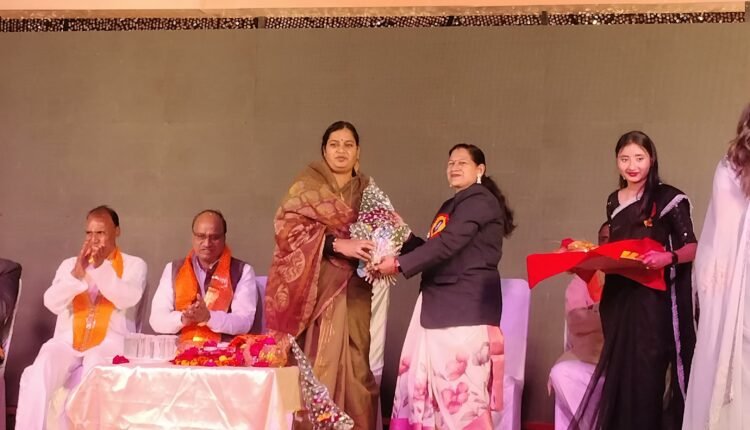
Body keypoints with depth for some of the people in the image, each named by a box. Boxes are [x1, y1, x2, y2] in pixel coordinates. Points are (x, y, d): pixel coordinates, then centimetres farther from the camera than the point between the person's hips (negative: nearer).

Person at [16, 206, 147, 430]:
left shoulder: (134, 265, 9)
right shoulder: (70, 264, 18)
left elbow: (127, 300, -9)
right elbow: (52, 303, 3)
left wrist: (101, 267, -18)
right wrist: (77, 273, -13)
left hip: (109, 341, -3)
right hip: (68, 339, 3)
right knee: (39, 374, -27)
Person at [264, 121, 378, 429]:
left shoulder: (368, 190, 15)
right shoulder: (306, 186, 3)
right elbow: (288, 228, -9)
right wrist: (338, 244, -19)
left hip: (353, 294, 3)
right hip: (314, 290, -3)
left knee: (353, 366, 0)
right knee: (315, 365, -7)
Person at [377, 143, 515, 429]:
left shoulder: (480, 200, -9)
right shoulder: (452, 205, 21)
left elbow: (446, 245, -19)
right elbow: (435, 246, 18)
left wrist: (399, 264, -18)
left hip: (467, 303, -9)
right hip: (442, 302, 9)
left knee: (459, 379, -9)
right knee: (430, 375, 8)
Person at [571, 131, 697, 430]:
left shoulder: (668, 198, -5)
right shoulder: (614, 202, 13)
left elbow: (692, 248, -6)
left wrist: (668, 257, -25)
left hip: (654, 298, -5)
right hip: (619, 297, 6)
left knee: (647, 371, -7)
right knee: (618, 370, 8)